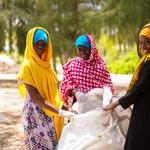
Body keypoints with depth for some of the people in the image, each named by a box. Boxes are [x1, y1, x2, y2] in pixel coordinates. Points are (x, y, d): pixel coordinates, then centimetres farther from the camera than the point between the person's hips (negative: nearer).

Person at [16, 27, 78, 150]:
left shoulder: (45, 64, 11)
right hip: (36, 113, -8)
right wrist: (59, 111, -24)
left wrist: (66, 107, 1)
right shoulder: (27, 66, -13)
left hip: (50, 113, 8)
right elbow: (34, 96, -19)